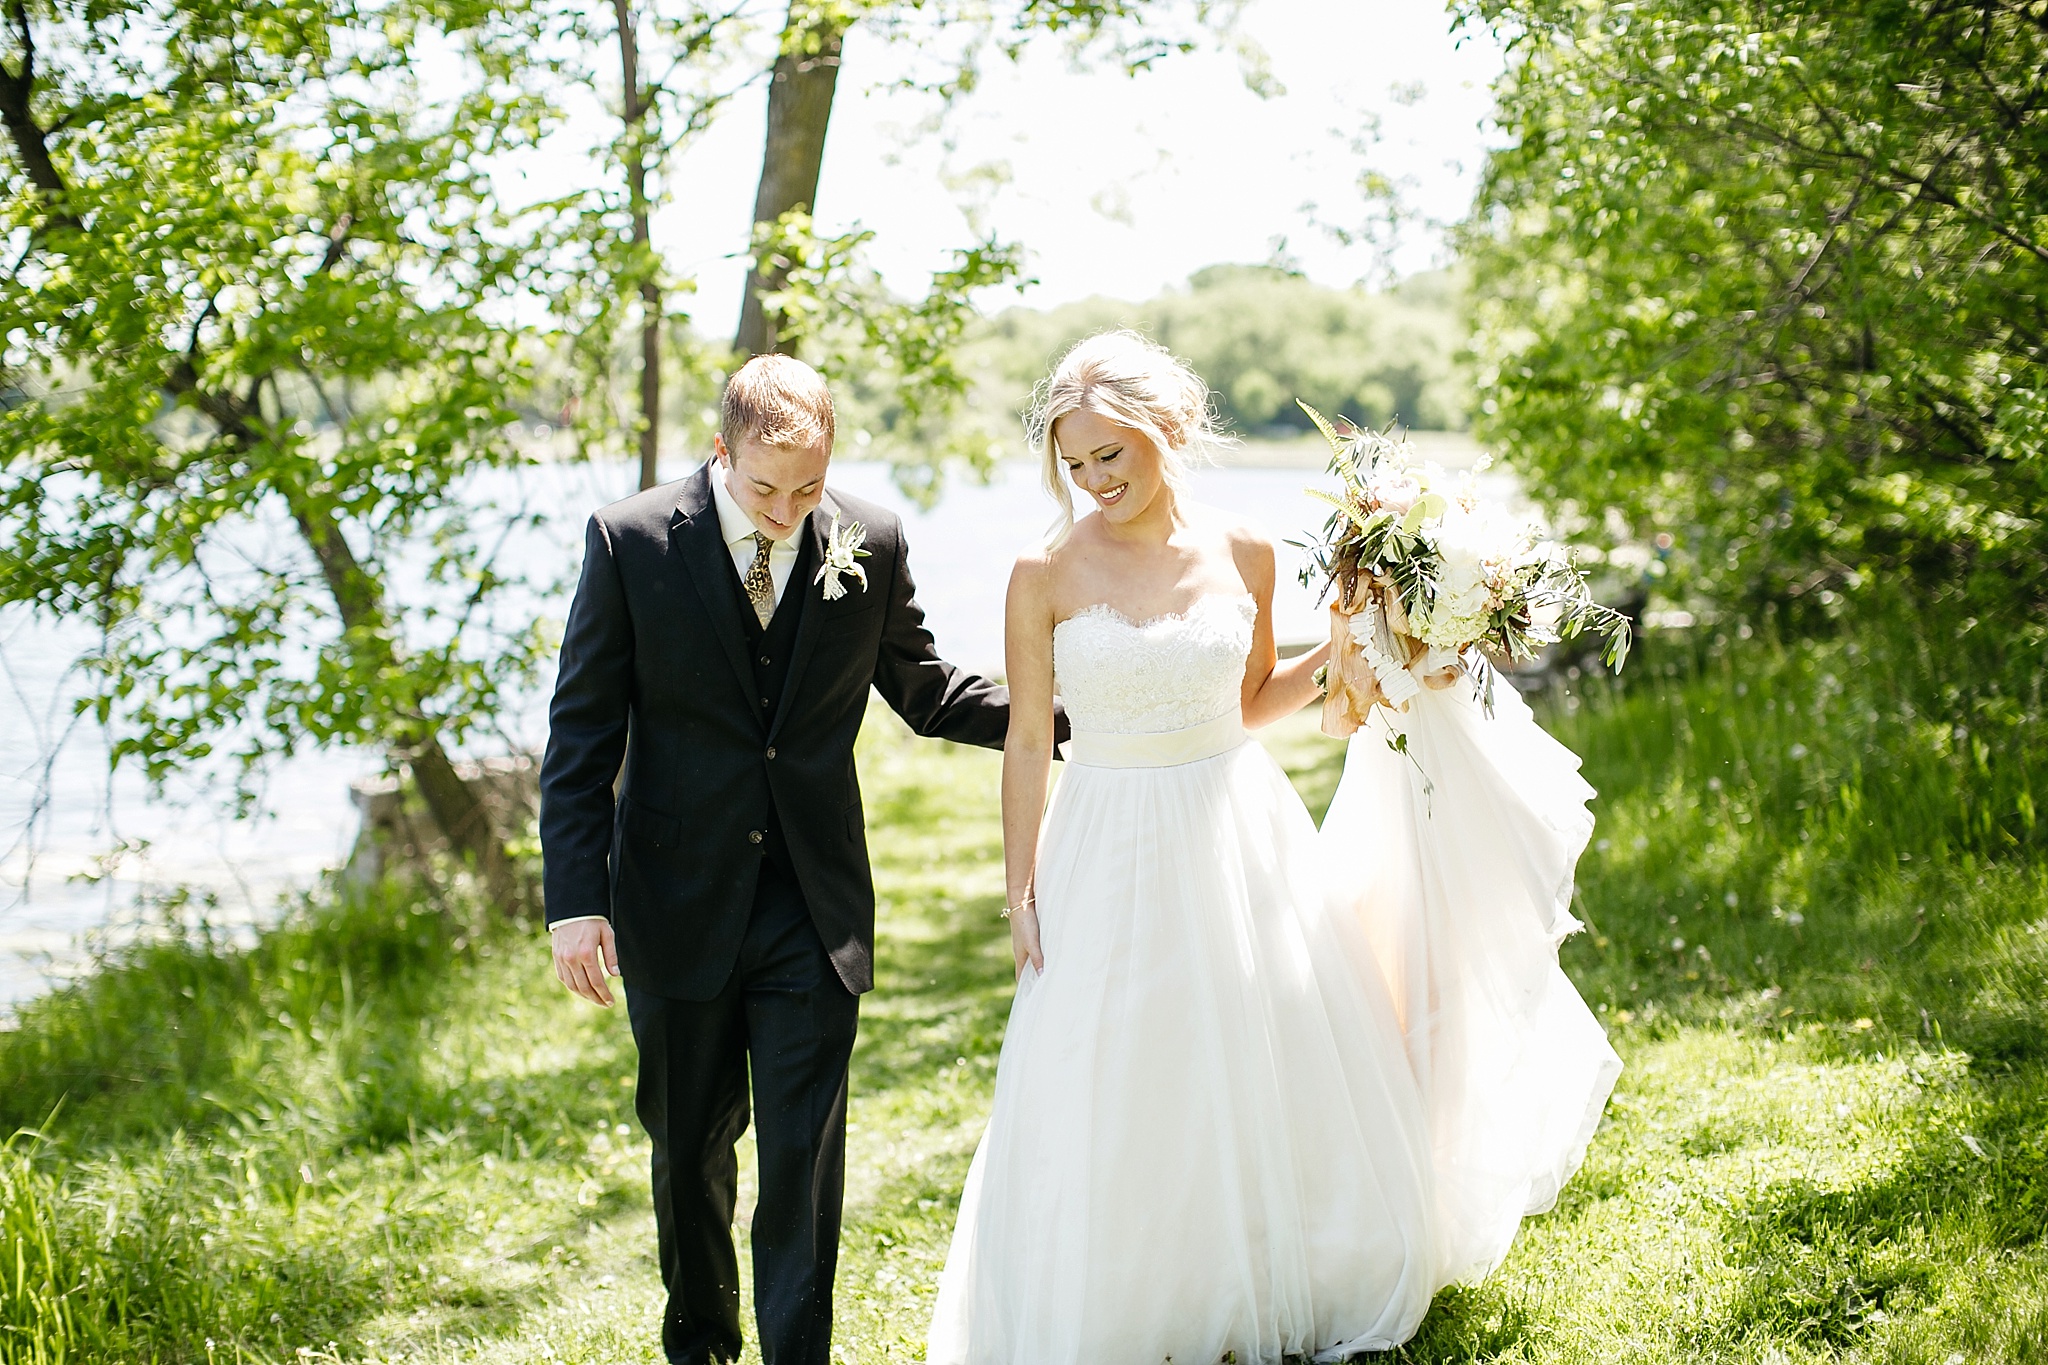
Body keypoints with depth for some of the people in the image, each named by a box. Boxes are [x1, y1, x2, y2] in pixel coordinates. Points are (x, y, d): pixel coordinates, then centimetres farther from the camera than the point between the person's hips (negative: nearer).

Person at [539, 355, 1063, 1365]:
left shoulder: (872, 542, -2)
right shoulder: (628, 541, -7)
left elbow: (923, 690, 12)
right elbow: (582, 733, -5)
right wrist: (576, 900, -11)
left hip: (815, 903, 0)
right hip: (680, 902, 0)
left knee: (804, 1154, -1)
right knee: (691, 1145, 15)